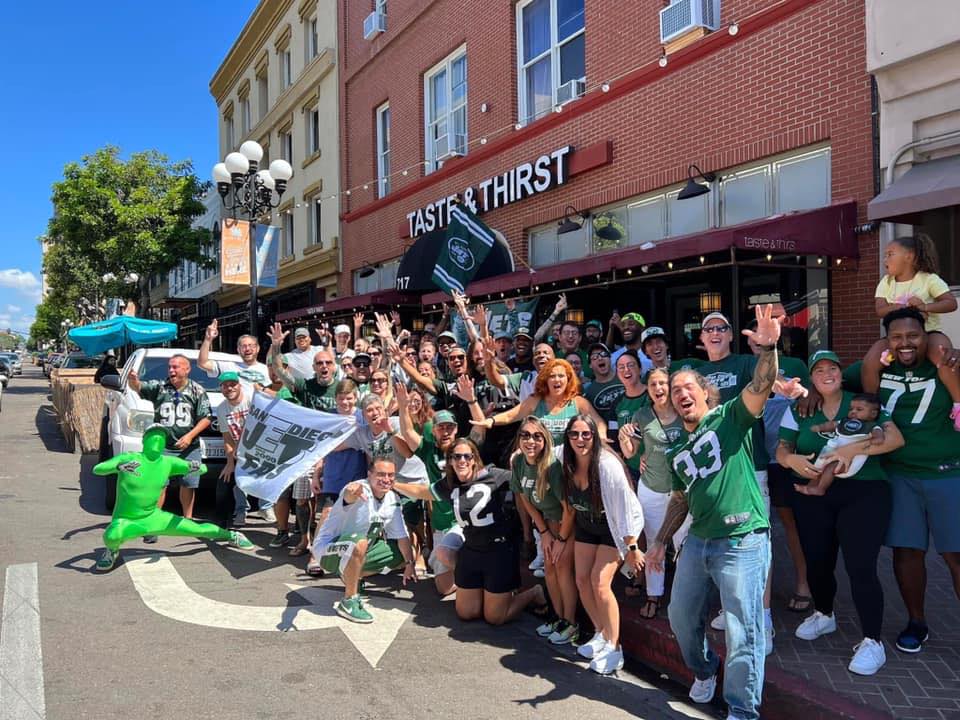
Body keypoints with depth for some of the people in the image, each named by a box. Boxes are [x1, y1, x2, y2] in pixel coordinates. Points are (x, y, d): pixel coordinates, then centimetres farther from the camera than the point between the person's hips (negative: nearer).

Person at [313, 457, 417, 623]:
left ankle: (351, 576, 18)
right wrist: (350, 494, -74)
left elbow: (401, 535, 3)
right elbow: (348, 497, -51)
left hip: (355, 553, 8)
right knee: (359, 543, -38)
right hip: (328, 548, -8)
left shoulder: (392, 498, -4)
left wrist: (410, 564, -6)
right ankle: (349, 602, -21)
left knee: (402, 555, 8)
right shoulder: (361, 490, -26)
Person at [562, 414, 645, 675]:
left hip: (613, 527, -6)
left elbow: (626, 507, -25)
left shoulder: (607, 465, -32)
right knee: (582, 580, 4)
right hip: (585, 524, 6)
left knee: (600, 583, -14)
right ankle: (601, 634, 25)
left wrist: (632, 548, -18)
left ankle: (614, 648, 0)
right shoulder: (565, 459, -17)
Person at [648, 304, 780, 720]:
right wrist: (661, 541, 19)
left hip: (743, 541, -7)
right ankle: (704, 671, 46)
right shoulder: (676, 451, 15)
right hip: (697, 542, 7)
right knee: (681, 616, 18)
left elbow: (761, 385, -22)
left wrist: (768, 348, -40)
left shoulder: (730, 417, -4)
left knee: (742, 633, -5)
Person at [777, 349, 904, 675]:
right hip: (813, 497, 3)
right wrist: (792, 460, -20)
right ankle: (823, 615, 38)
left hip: (863, 494, -3)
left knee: (860, 567, -11)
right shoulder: (798, 409, 6)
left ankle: (872, 642, 2)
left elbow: (896, 438, -9)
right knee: (817, 562, 10)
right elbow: (781, 450, 5)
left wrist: (853, 450, -23)